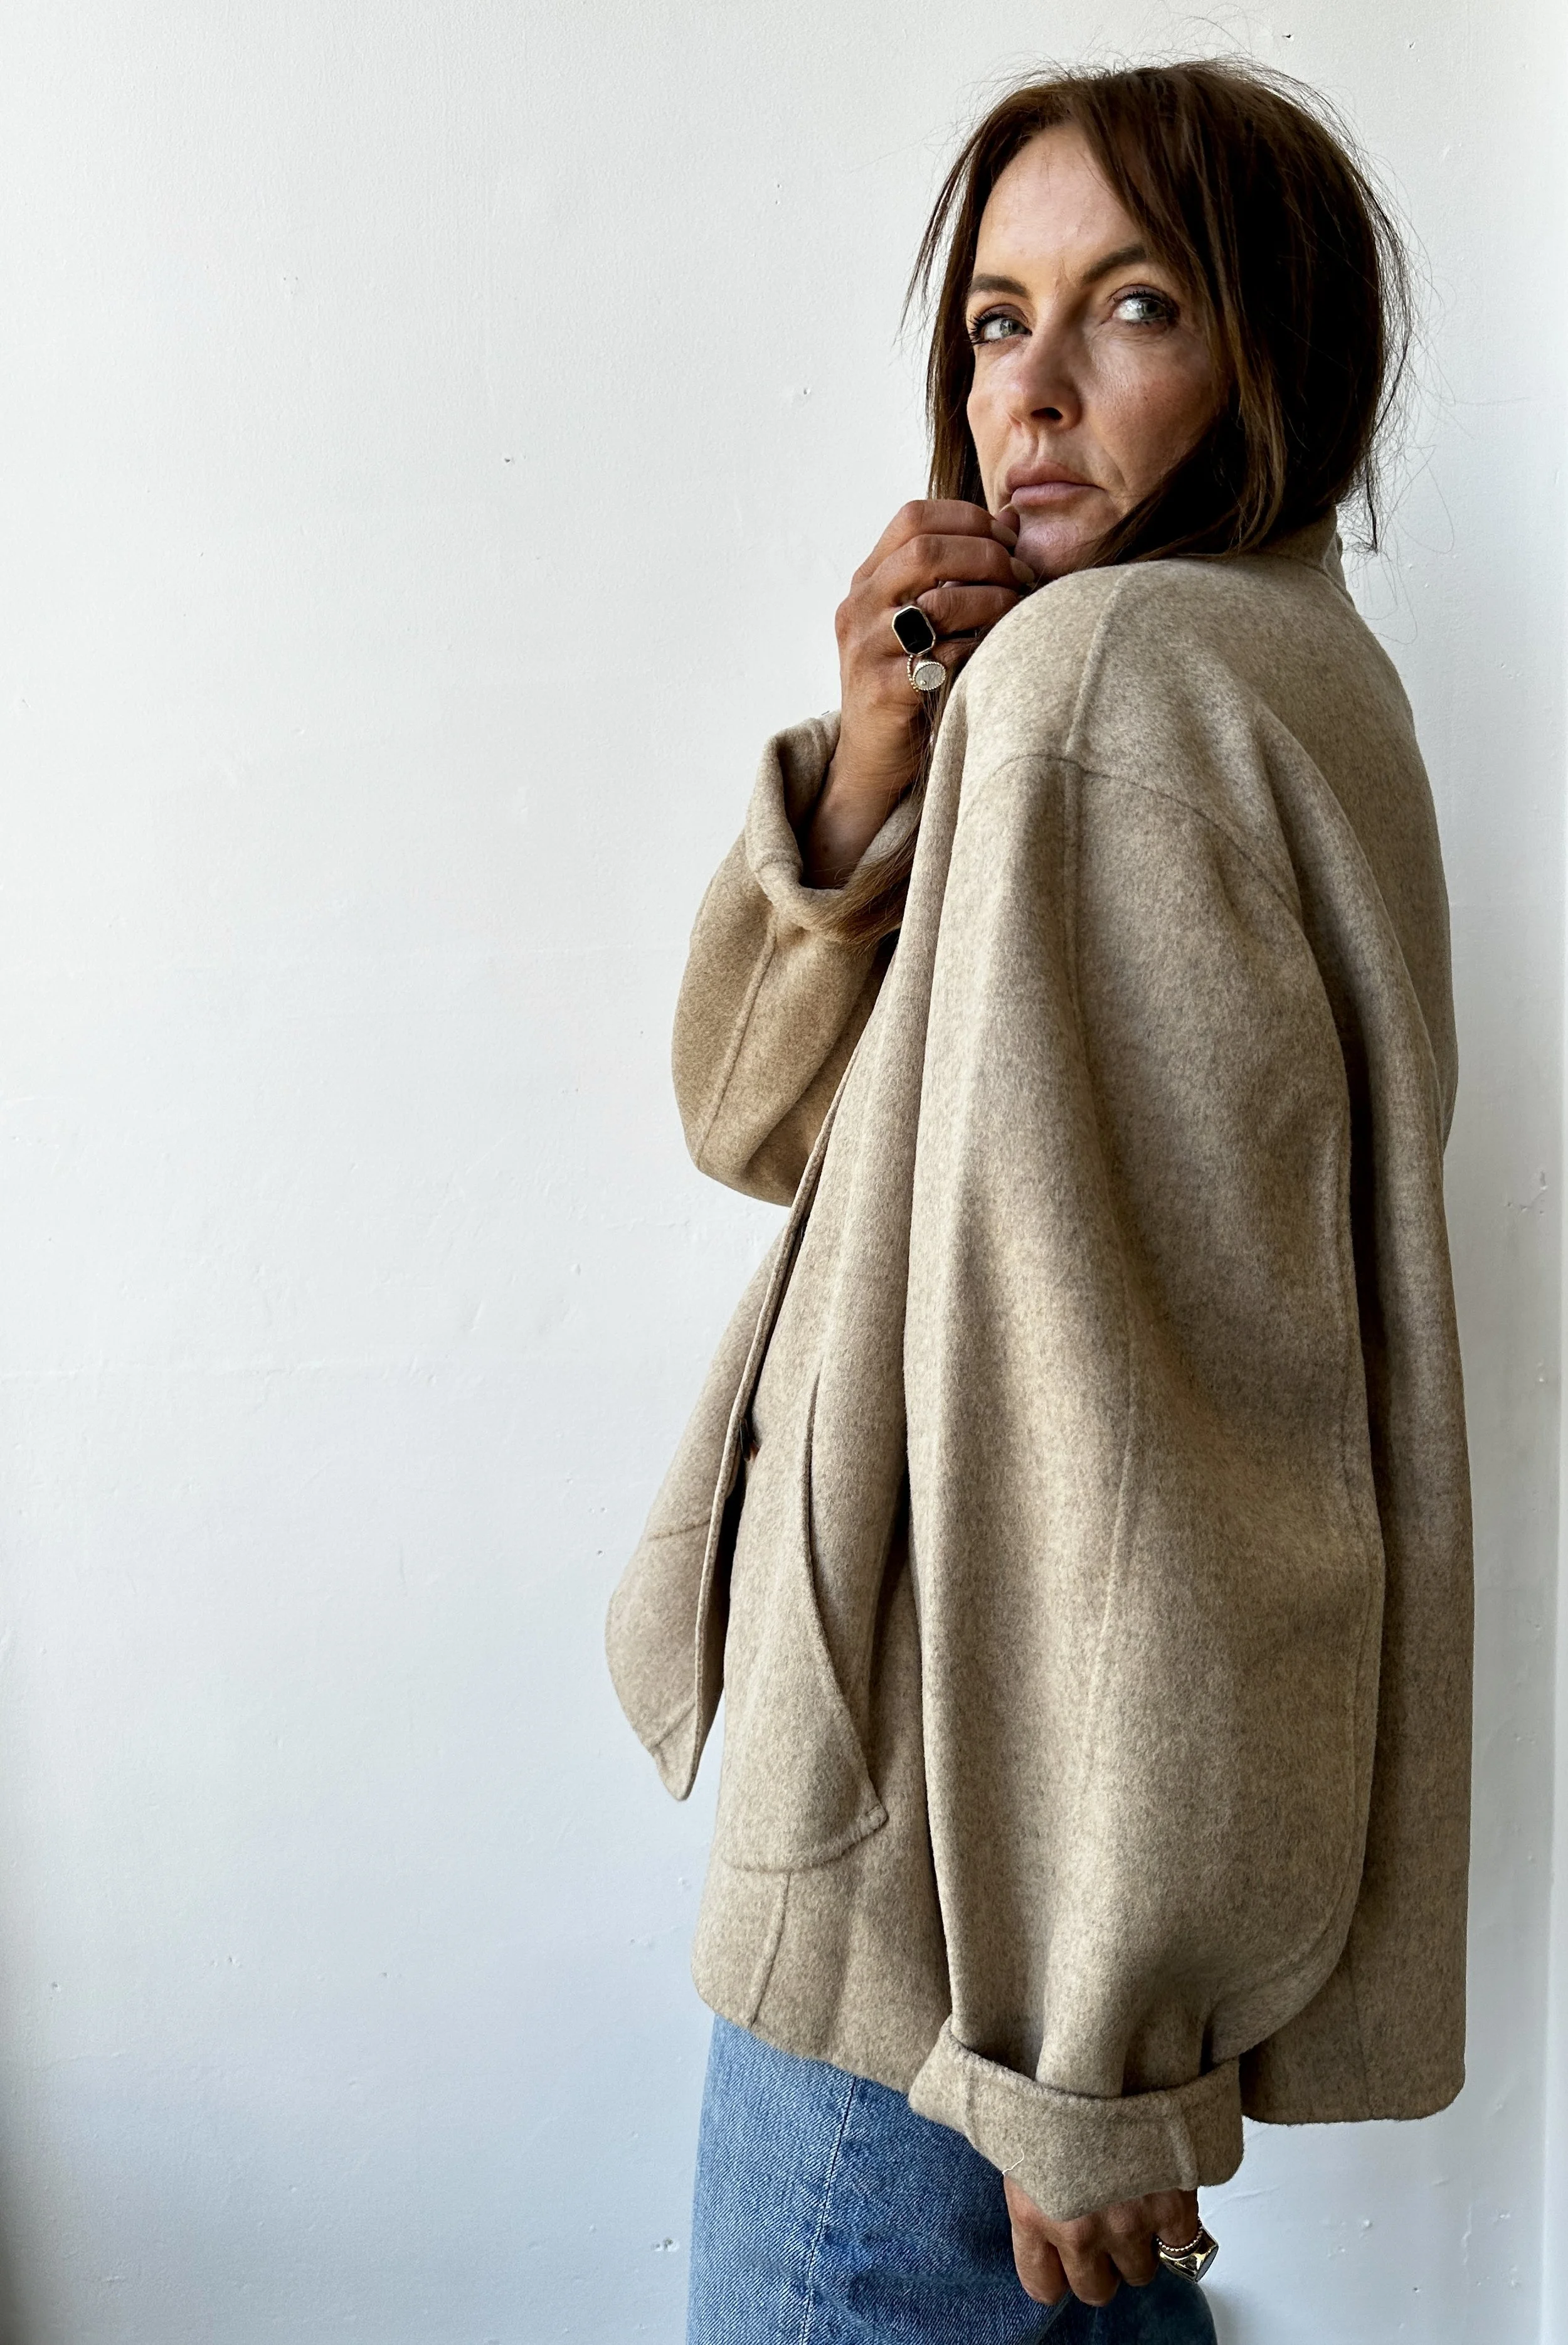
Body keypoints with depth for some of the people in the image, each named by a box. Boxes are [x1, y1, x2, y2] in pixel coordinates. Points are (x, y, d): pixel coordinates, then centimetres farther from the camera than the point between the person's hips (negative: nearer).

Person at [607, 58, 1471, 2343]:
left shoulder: (1113, 666, -18)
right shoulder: (1265, 668, 11)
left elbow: (1109, 1374, -25)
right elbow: (759, 1112, 9)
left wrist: (1081, 2044, -21)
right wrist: (876, 755, -7)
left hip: (972, 1861, -9)